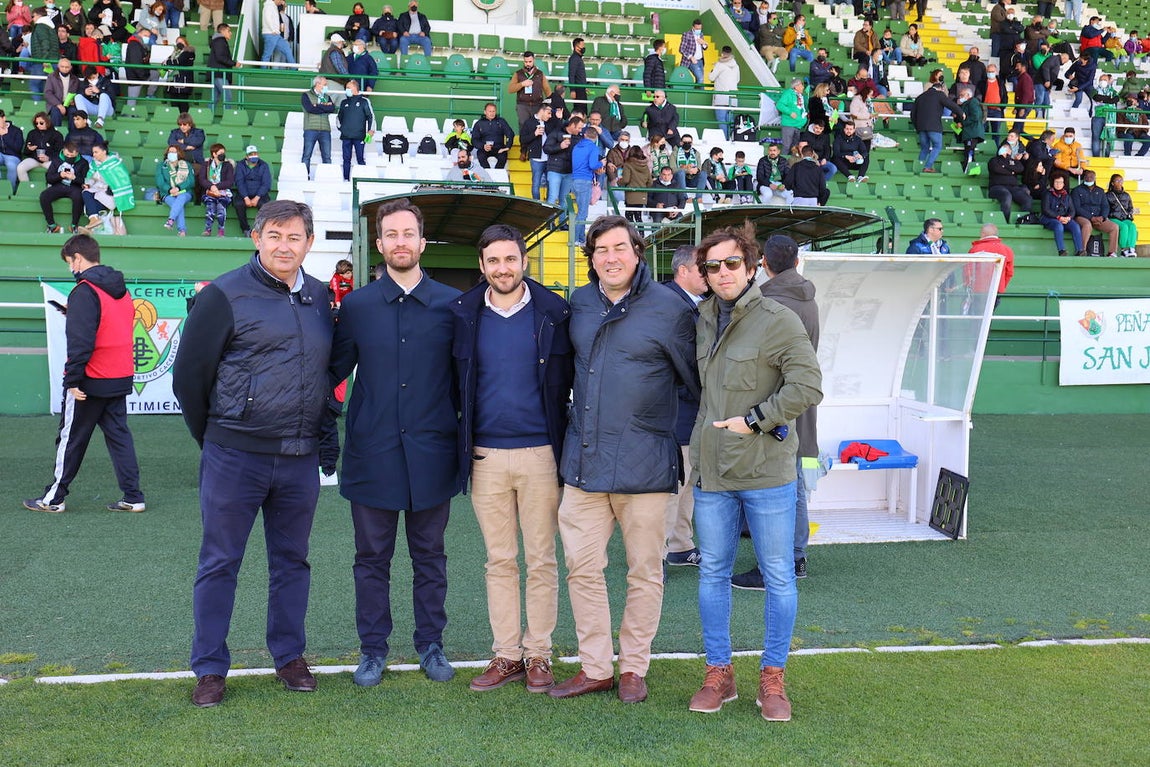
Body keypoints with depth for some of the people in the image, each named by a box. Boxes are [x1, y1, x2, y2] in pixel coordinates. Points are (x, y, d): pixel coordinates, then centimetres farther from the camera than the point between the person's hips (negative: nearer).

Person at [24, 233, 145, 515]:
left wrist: (73, 379, -15)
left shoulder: (84, 291, -15)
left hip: (91, 381, -7)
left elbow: (80, 342, -20)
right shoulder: (122, 290, 9)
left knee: (71, 438, 5)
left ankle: (54, 499, 15)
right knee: (119, 436, 10)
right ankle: (133, 497, 6)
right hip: (121, 377, 7)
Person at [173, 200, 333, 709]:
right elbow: (189, 375, -3)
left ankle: (289, 655, 29)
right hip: (235, 457, -4)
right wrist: (213, 439, 3)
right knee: (219, 563, 6)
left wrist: (319, 433, 13)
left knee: (292, 560, 14)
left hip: (300, 459, 4)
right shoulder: (225, 295, -7)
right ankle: (210, 668, 19)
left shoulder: (319, 297, 7)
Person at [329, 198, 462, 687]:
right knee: (372, 558, 9)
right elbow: (334, 371, 7)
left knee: (429, 555, 11)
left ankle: (431, 644, 25)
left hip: (431, 451, 0)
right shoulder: (356, 305, 3)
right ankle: (373, 649, 22)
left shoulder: (451, 304, 2)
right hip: (373, 451, 0)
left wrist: (464, 439, 2)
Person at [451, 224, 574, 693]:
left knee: (541, 561, 5)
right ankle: (506, 655, 19)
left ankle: (538, 655, 17)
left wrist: (565, 445, -1)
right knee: (499, 562, 9)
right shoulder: (464, 314, 5)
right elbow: (456, 384, 11)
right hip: (486, 456, 2)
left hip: (540, 453, -2)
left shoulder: (553, 313, 0)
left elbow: (568, 381, 3)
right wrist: (463, 449, 7)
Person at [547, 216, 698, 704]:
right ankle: (595, 668, 20)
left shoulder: (669, 309, -5)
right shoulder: (579, 303, 9)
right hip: (583, 462, 4)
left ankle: (633, 668, 23)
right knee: (582, 569, 6)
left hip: (643, 463, -4)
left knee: (644, 573, 7)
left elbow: (697, 380, 3)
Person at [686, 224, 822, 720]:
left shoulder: (778, 320, -9)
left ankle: (773, 677, 20)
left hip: (767, 472, -5)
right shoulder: (701, 321, 8)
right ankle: (719, 673, 25)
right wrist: (698, 439, 12)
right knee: (713, 573, 11)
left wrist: (754, 420, -15)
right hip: (711, 472, 5)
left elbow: (807, 387, -15)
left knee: (778, 576, 5)